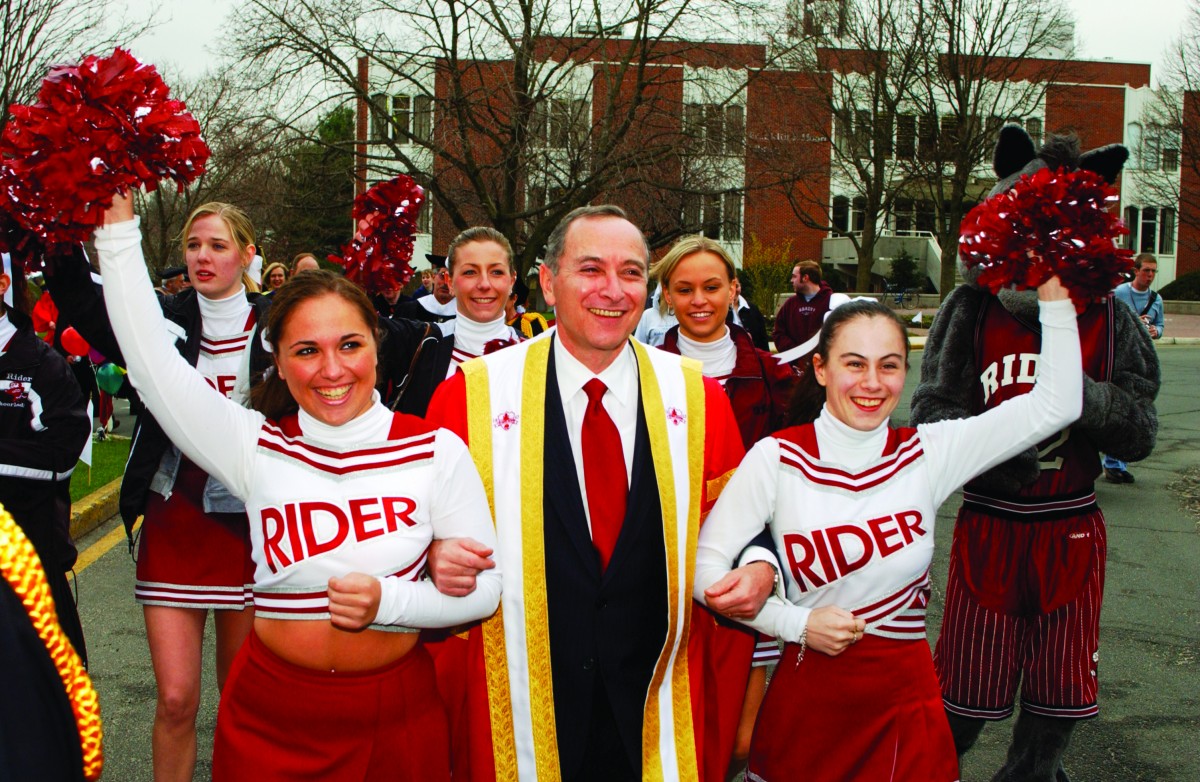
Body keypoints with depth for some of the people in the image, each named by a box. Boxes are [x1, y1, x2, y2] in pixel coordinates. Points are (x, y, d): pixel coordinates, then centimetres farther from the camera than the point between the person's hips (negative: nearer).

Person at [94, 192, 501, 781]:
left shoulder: (436, 451, -7)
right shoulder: (257, 446, -3)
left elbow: (483, 587, -4)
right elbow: (150, 358, -7)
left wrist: (387, 601, -20)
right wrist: (118, 226, -11)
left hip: (395, 715, 0)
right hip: (271, 720, 1)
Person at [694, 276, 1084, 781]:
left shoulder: (926, 454, -3)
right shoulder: (777, 459, -10)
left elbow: (1055, 404, -4)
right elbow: (705, 565, -10)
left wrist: (1055, 298, -7)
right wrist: (797, 622, -16)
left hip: (905, 700, 2)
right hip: (809, 699, -1)